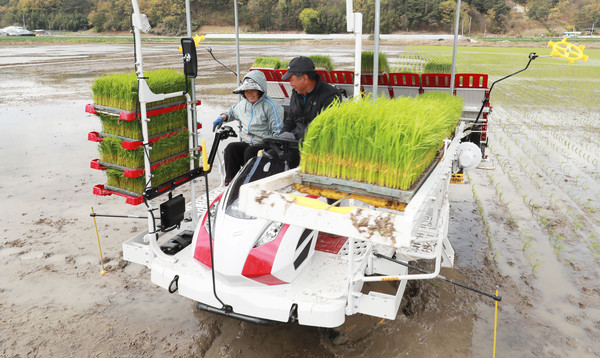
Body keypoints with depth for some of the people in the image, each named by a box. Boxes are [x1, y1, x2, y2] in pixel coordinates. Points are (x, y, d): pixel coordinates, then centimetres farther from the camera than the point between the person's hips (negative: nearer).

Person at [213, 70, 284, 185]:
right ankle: (229, 183, -20)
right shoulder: (243, 104, 13)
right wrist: (223, 117, 17)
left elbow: (278, 133, -9)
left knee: (250, 152, -34)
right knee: (231, 148, -22)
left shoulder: (271, 106, -8)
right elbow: (232, 111, 38)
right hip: (247, 143, 6)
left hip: (265, 145, -6)